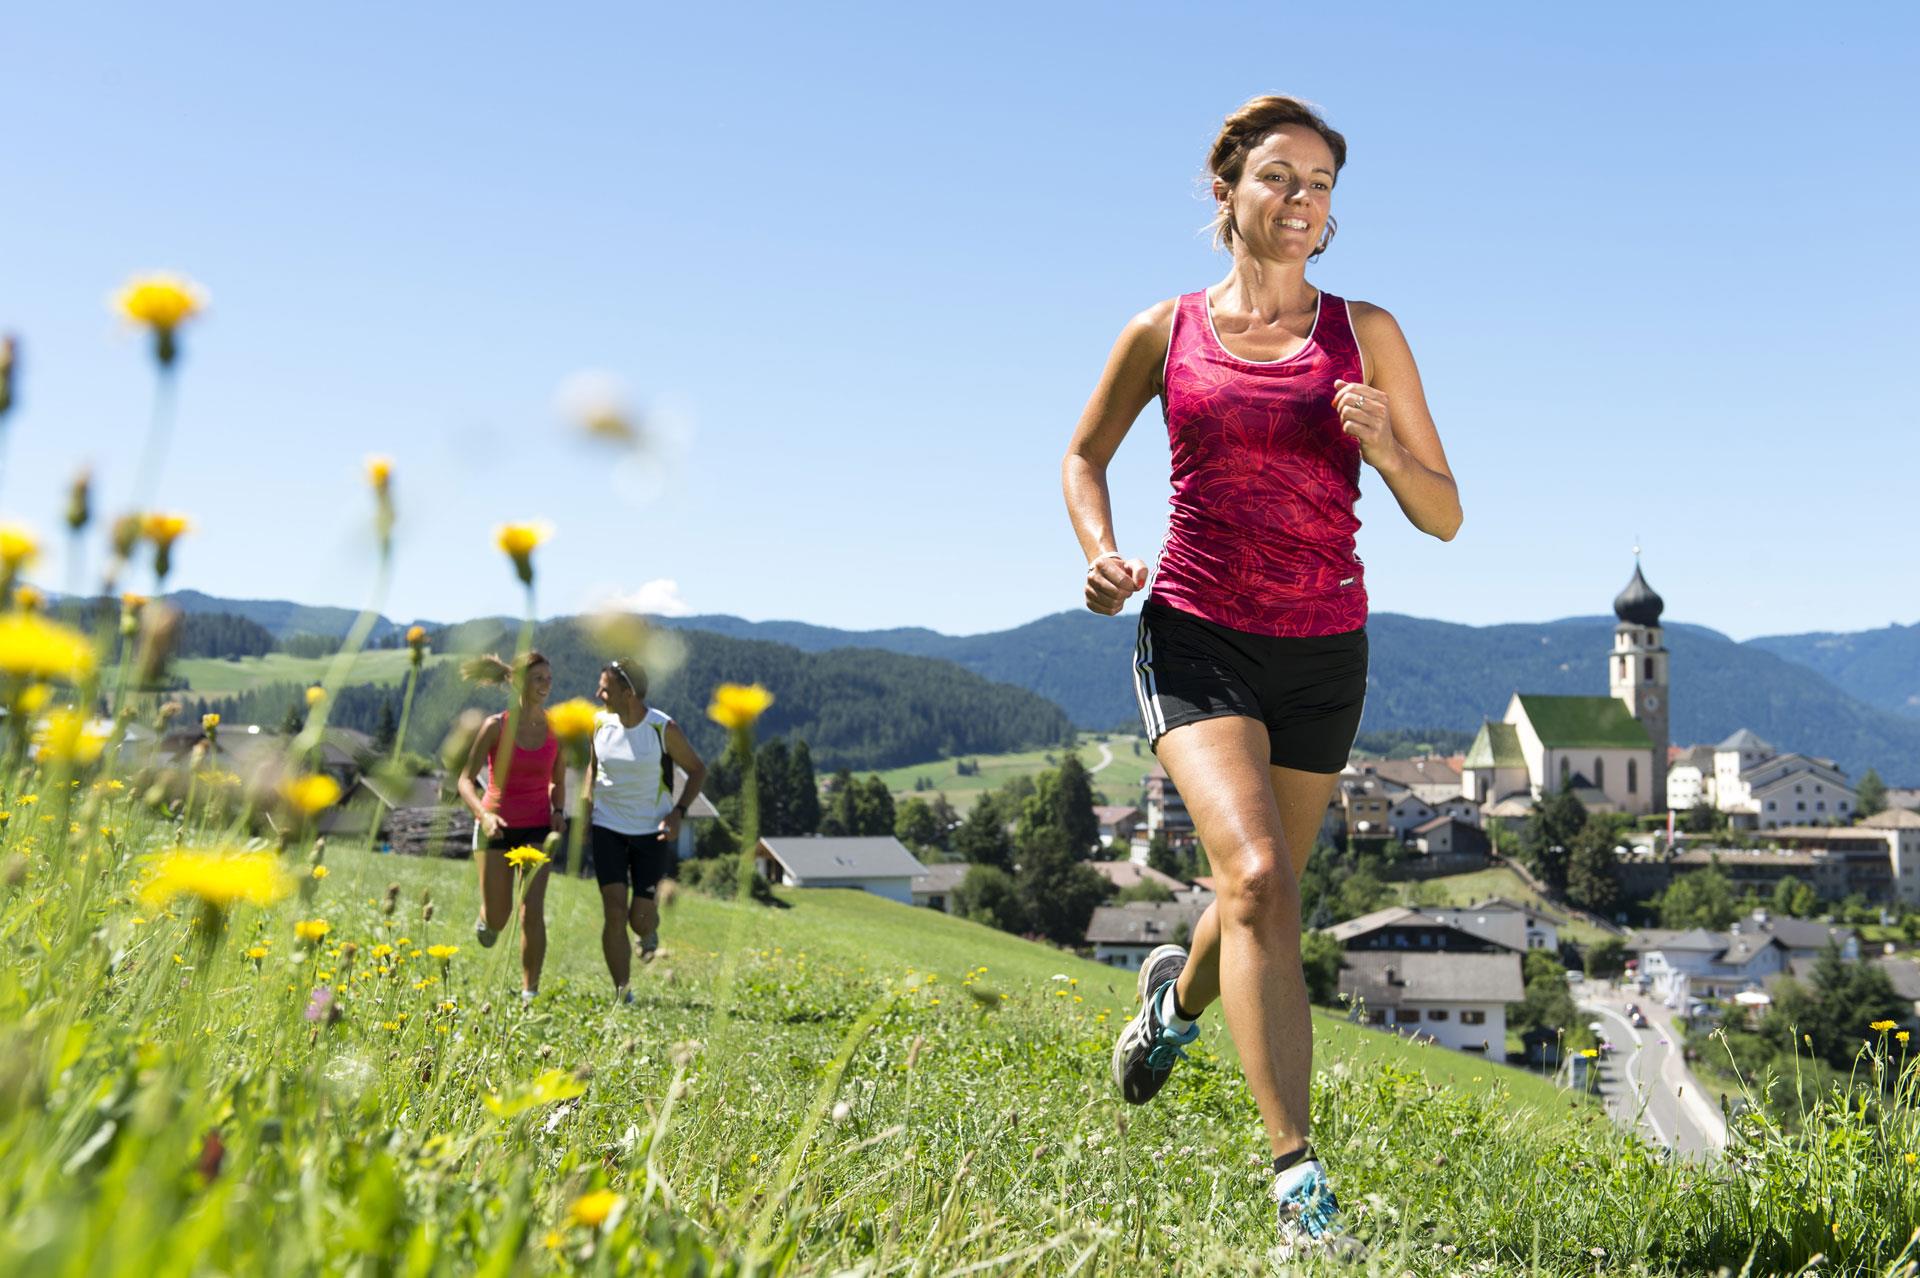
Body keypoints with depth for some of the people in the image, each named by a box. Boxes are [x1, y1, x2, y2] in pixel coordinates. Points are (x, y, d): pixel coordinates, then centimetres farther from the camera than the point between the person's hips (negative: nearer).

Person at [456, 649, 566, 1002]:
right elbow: (466, 779, -8)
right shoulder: (496, 726, -10)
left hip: (537, 828, 1)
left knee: (532, 911, -14)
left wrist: (559, 811, -6)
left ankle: (530, 991, -3)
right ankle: (486, 918, 44)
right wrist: (484, 814, -25)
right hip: (496, 826, -1)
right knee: (496, 920, 6)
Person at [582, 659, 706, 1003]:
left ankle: (649, 933, 37)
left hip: (652, 832, -2)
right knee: (614, 912, -9)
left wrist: (678, 813, -13)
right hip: (607, 829, 2)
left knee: (641, 919, -2)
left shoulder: (664, 729, -13)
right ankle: (622, 994, 0)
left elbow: (698, 769, -1)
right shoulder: (600, 723, -3)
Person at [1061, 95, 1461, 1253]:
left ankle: (1180, 994, 52)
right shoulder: (1165, 334, 3)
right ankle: (1301, 1186, -20)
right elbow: (1085, 453, 19)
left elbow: (1444, 516, 3)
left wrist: (1385, 448, -18)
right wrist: (1100, 551, -1)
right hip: (1195, 636, -2)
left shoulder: (1364, 333, 2)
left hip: (1321, 655, 2)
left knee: (1265, 892, 15)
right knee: (1257, 877, -22)